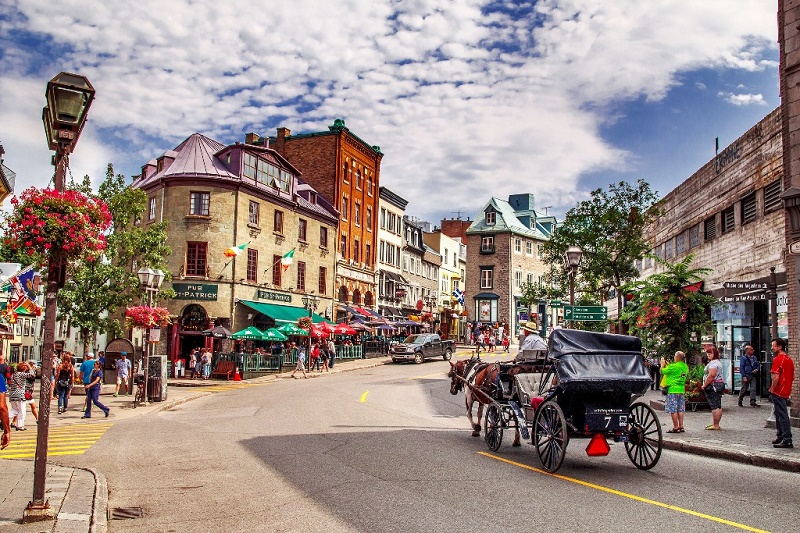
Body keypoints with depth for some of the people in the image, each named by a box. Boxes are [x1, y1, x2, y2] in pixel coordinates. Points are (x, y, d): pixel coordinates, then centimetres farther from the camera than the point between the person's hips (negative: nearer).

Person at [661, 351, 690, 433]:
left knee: (673, 410, -2)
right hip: (682, 390, 7)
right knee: (680, 409, 11)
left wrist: (662, 364, 11)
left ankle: (675, 427, -2)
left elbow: (662, 371, -7)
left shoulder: (673, 366, -16)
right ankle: (681, 426, 13)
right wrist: (667, 365, 23)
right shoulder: (685, 367, 8)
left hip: (673, 390, -7)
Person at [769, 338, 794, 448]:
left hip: (778, 392, -9)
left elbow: (776, 378, -22)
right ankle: (780, 437, 26)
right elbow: (792, 377, 18)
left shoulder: (778, 359, -16)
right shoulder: (789, 359, 12)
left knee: (782, 416, -7)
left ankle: (787, 440, -6)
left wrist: (772, 390, -12)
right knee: (779, 414, 18)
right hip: (786, 391, 9)